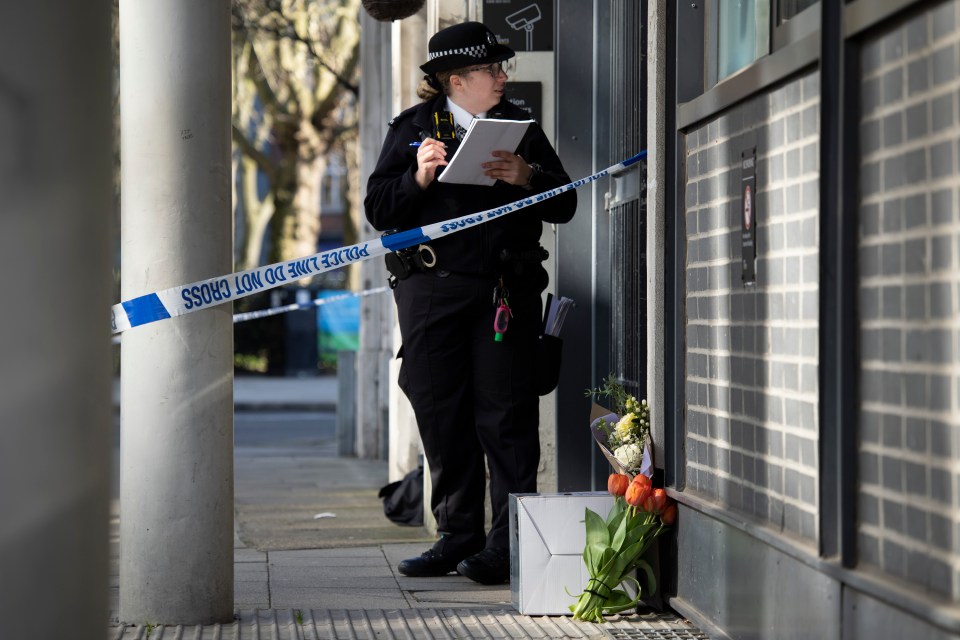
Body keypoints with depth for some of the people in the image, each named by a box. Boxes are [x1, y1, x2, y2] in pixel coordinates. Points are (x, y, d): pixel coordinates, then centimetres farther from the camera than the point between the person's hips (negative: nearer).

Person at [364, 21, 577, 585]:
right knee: (441, 416, 3)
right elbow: (379, 210, 4)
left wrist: (527, 177, -10)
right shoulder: (412, 128, 10)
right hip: (430, 288, 1)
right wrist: (418, 178, -13)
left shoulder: (520, 126, 13)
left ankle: (508, 544, -3)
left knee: (505, 415, -6)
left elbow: (564, 205, 8)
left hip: (506, 289, -1)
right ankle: (457, 536, 12)